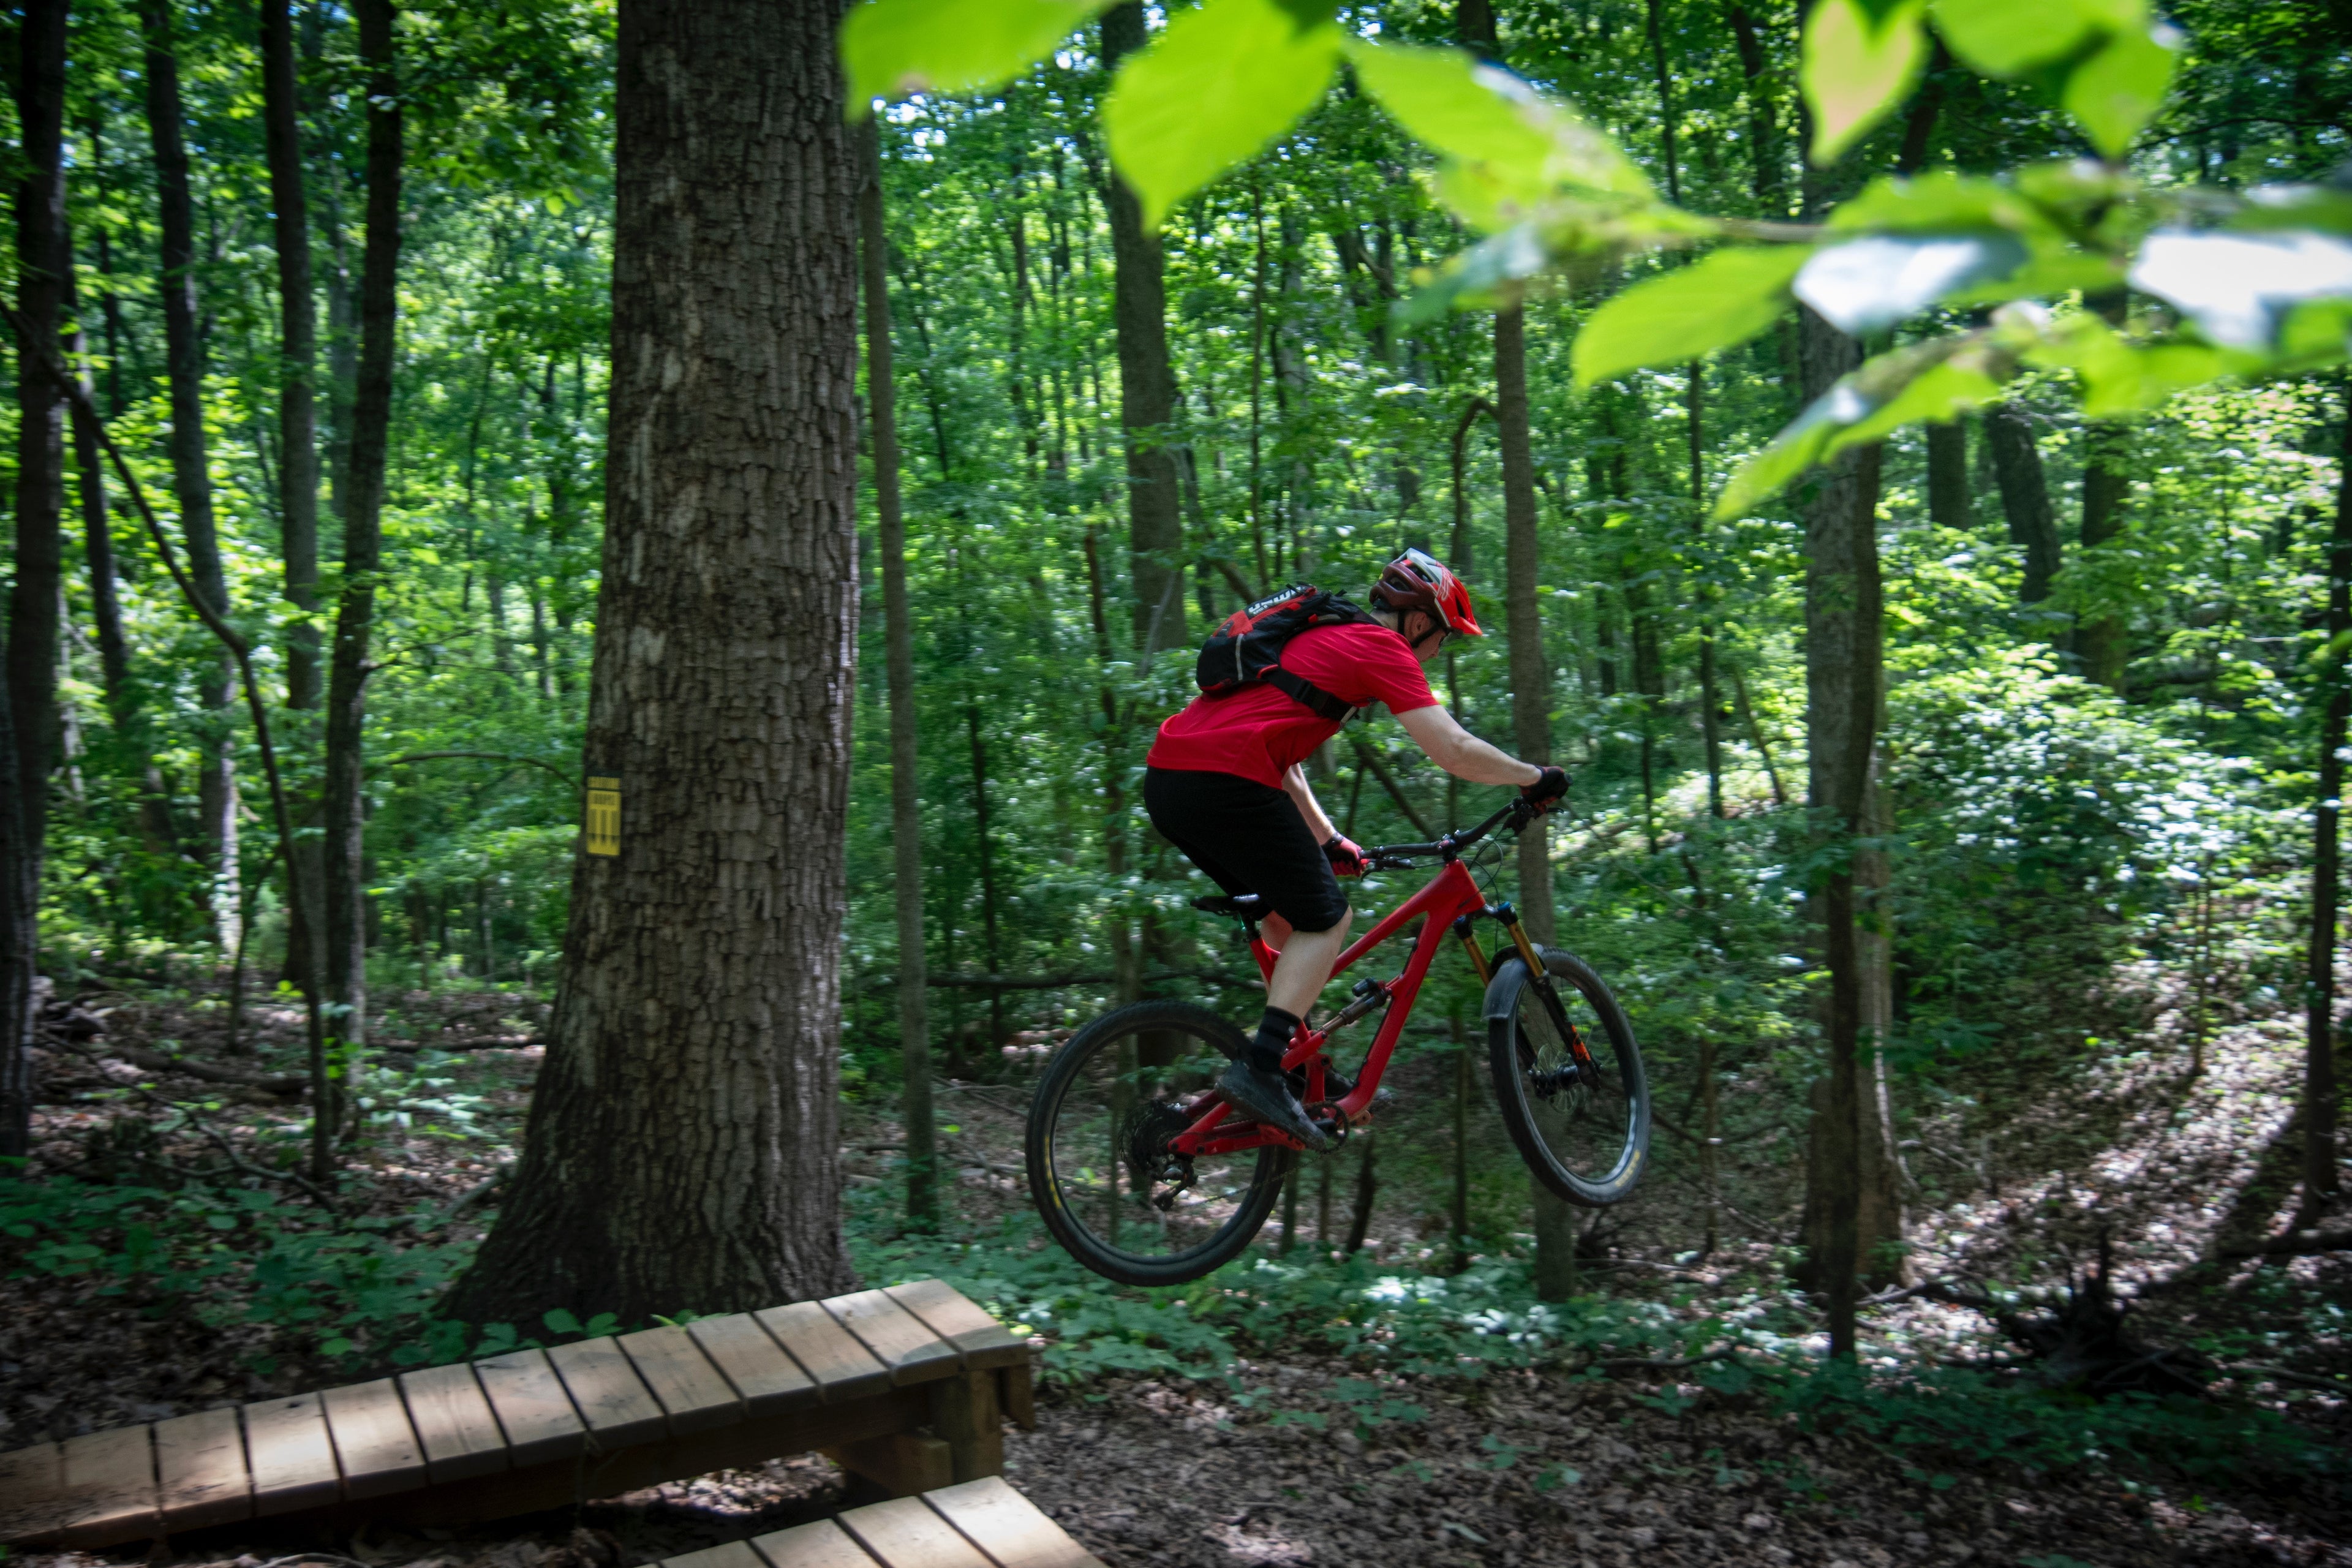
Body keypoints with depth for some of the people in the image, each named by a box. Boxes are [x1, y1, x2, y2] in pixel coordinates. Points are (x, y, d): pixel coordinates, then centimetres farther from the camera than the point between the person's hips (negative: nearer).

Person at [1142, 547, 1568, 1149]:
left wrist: (1326, 840, 33)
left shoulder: (1322, 638, 29)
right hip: (1225, 782, -9)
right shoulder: (1383, 648, 2)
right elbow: (1455, 751, -7)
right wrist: (1535, 778, 9)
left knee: (1285, 915, 22)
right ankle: (1259, 1070, -9)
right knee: (1326, 920, 3)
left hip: (1167, 778, 9)